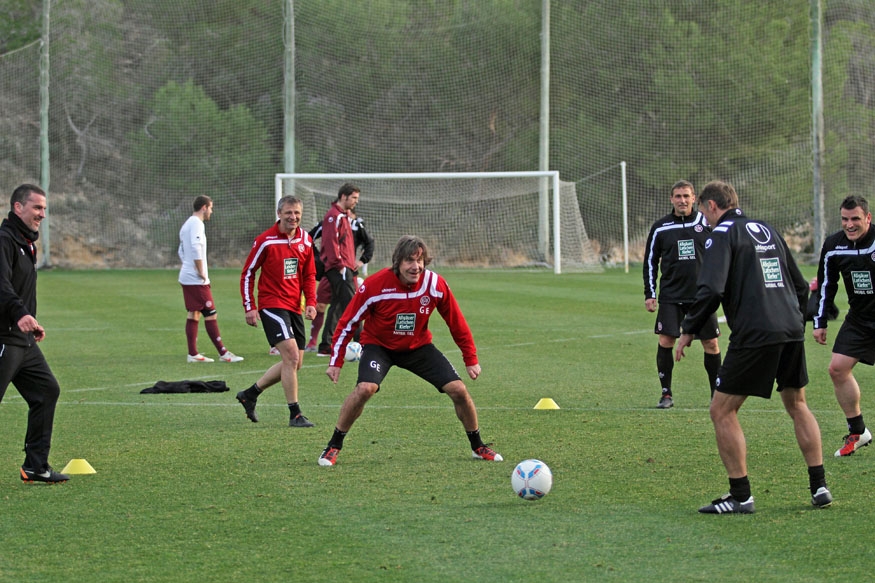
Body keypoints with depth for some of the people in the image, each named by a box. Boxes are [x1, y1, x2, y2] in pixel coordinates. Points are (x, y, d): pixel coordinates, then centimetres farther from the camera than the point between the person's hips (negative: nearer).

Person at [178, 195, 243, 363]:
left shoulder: (187, 224, 17)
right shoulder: (197, 224, -13)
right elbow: (196, 248, -26)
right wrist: (201, 272, -19)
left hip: (186, 277, 10)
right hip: (197, 280, -10)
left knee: (194, 314, 10)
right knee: (211, 315, -7)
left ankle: (193, 354, 10)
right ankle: (223, 353, -6)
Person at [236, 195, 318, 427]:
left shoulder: (305, 240, 7)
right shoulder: (266, 241, -9)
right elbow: (247, 273, -3)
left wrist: (311, 302, 1)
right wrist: (250, 307, -9)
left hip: (294, 307, 7)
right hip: (272, 305, -7)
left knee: (294, 363, 9)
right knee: (291, 355, -19)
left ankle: (250, 394, 26)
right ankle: (295, 414, -14)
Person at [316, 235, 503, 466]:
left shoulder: (435, 285, -18)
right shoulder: (375, 286, -25)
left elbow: (457, 324, -3)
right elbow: (348, 323, -13)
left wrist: (471, 360, 0)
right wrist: (335, 362, -12)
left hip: (418, 346, 3)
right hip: (379, 344, -3)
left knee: (458, 390, -7)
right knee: (365, 388, -29)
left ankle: (478, 447, 16)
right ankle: (334, 447, -12)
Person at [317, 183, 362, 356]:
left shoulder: (344, 216, 21)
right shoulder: (334, 216, -11)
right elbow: (331, 243, -19)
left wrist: (353, 261, 17)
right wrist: (340, 265, -20)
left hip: (345, 268, 10)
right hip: (339, 269, -10)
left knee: (337, 306, 11)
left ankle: (326, 346, 14)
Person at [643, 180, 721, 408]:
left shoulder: (706, 223, 1)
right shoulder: (660, 228, 3)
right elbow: (650, 261, 8)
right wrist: (649, 294, 3)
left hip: (702, 294, 0)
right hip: (670, 295, 0)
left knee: (711, 344, 2)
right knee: (665, 341, -9)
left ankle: (717, 393, 15)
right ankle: (666, 394, 2)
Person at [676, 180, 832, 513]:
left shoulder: (723, 234, -3)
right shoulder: (767, 231, 20)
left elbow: (711, 289, -16)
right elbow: (800, 286, 24)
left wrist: (689, 330, -6)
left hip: (754, 336, -7)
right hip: (792, 331, 8)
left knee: (722, 411, 2)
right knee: (797, 405, 23)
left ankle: (740, 496, 0)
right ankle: (819, 486, 19)